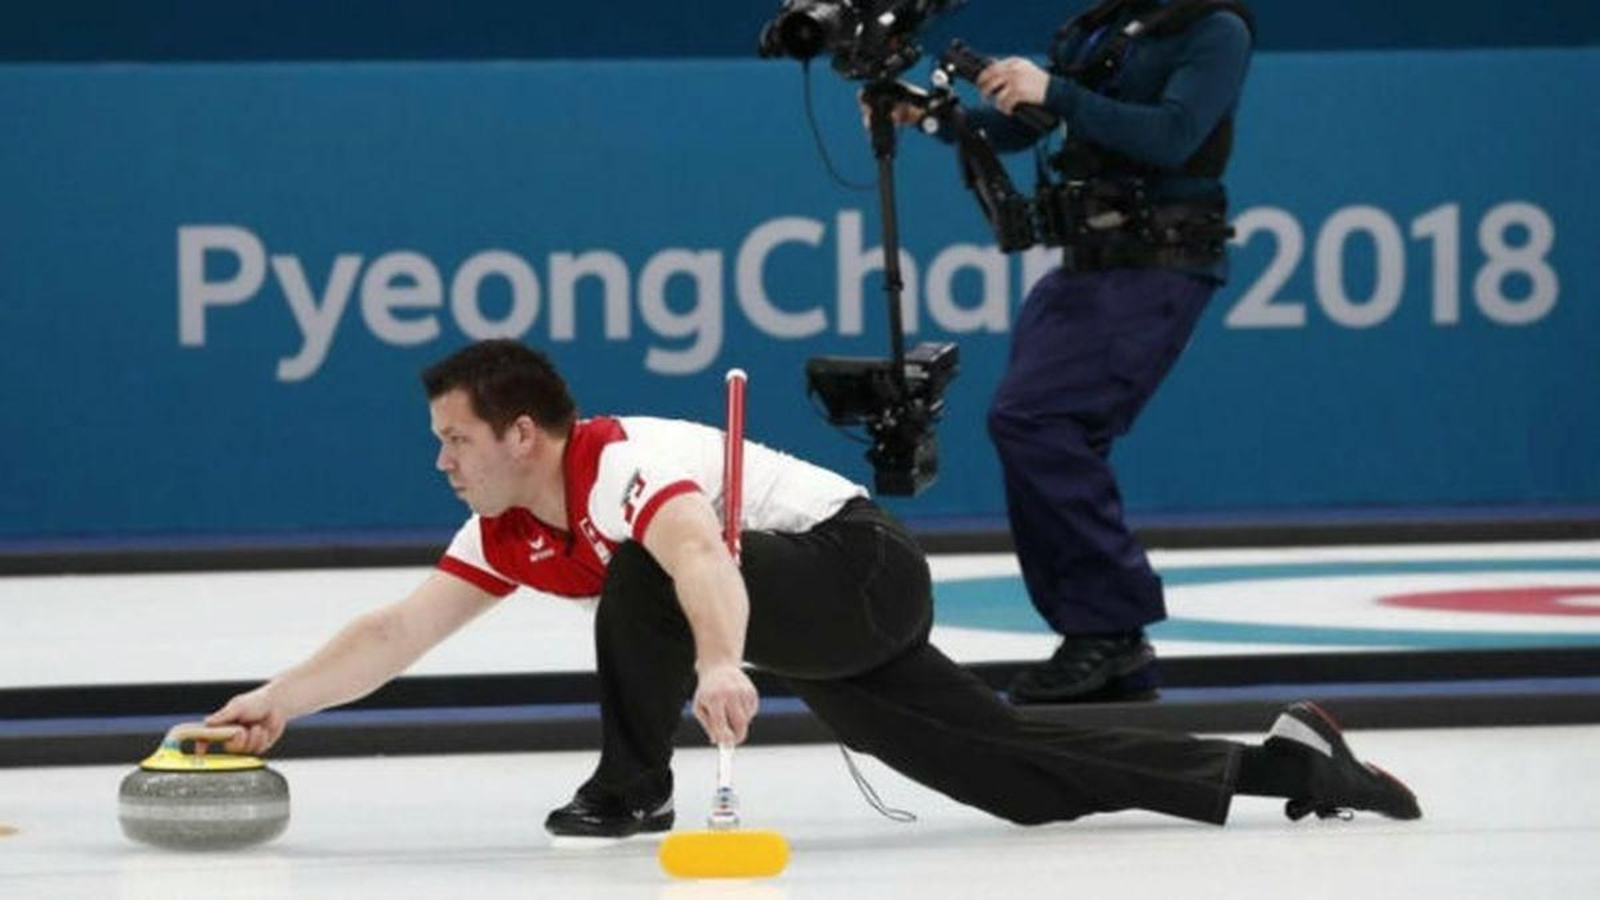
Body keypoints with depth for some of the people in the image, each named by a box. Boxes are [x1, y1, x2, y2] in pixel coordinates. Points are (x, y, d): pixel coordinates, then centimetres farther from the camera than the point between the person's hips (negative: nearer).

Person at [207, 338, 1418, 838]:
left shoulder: (624, 464, -23)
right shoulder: (514, 533, 6)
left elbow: (702, 560, -43)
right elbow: (398, 633, 8)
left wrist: (716, 663, -61)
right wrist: (277, 703, -1)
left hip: (864, 572, -9)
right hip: (834, 637, 9)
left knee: (642, 582, -26)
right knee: (1019, 775, 4)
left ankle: (633, 788, -8)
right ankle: (1278, 764, 7)